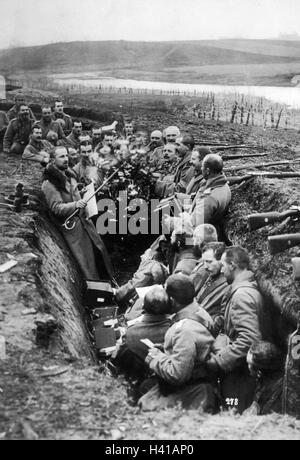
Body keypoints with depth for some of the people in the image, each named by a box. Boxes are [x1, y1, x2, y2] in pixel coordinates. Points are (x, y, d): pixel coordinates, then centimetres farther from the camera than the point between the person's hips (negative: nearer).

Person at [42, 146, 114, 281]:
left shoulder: (68, 174, 8)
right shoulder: (49, 183, -18)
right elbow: (56, 207, -23)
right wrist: (75, 205, -36)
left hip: (82, 218, 8)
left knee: (99, 248, 8)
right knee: (86, 258, -5)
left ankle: (109, 279, 23)